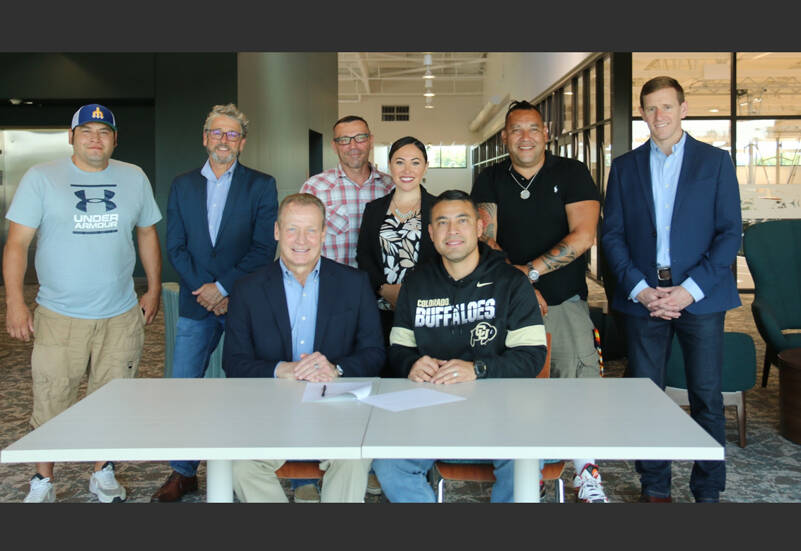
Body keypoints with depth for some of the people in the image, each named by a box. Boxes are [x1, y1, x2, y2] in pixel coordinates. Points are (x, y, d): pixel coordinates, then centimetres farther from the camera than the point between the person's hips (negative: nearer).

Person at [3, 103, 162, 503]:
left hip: (121, 317, 2)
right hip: (58, 317, -2)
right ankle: (42, 482, 23)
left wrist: (154, 289, 13)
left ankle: (103, 474, 30)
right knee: (50, 406, 3)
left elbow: (147, 234, 16)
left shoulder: (134, 178, 7)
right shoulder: (41, 178, -1)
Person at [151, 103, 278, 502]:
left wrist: (224, 287, -12)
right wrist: (204, 291, -6)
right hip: (197, 303, 3)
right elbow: (175, 247, 6)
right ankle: (183, 473, 16)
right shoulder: (182, 185, 11)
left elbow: (264, 248, -6)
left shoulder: (261, 186, 2)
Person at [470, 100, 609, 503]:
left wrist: (529, 270, -10)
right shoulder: (490, 180, 10)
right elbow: (485, 241, 2)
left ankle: (587, 476, 4)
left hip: (565, 302, -1)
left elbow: (582, 235, -6)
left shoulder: (572, 174, 4)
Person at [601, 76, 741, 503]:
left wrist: (691, 289, -11)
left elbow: (730, 232, 0)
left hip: (700, 296, -1)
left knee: (706, 397, 3)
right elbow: (611, 233, 6)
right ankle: (654, 489, 18)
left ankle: (708, 491, 17)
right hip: (642, 296, 2)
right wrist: (638, 288, -7)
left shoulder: (715, 161, 5)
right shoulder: (624, 167, 10)